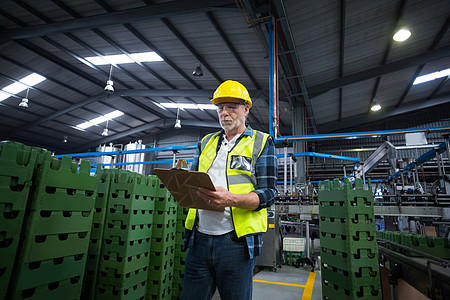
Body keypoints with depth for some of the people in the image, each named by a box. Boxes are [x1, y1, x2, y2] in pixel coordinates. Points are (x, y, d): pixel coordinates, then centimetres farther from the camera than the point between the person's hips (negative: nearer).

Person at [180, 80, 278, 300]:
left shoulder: (261, 142, 3)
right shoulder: (206, 143, 15)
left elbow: (267, 193, -5)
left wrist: (231, 199, -23)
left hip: (236, 240, -3)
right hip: (199, 238, 4)